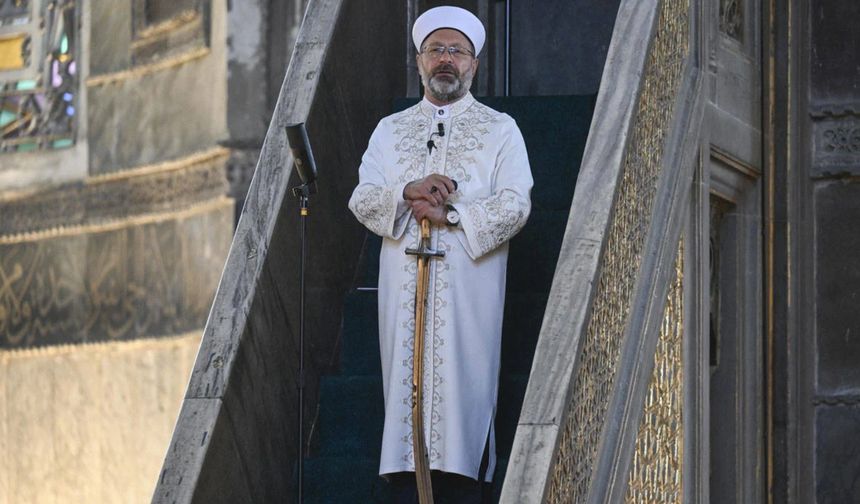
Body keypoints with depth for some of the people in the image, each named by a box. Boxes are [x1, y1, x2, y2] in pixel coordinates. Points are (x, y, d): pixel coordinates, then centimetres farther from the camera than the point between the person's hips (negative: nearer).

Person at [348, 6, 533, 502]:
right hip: (404, 284, 2)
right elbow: (362, 200, 7)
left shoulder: (500, 130, 9)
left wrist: (450, 214, -12)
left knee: (465, 381, -8)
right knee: (406, 379, -4)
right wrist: (407, 191, -12)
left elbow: (515, 207, -2)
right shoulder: (390, 130, 18)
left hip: (470, 284, -2)